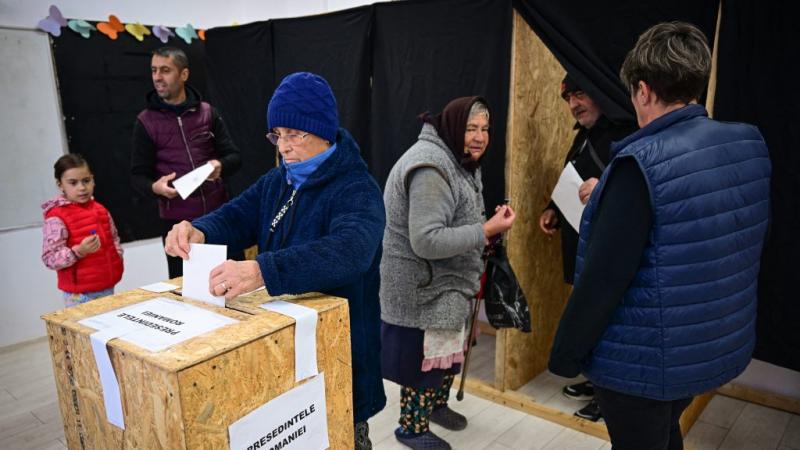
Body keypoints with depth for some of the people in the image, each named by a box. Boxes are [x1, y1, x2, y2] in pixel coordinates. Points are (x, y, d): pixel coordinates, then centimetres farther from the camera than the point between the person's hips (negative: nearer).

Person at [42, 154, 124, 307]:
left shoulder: (100, 209, 8)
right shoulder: (56, 217, -12)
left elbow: (113, 238, 22)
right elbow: (50, 259, -15)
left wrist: (117, 260, 8)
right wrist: (79, 251, -28)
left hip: (108, 287, 6)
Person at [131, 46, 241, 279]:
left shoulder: (207, 113, 5)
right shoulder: (146, 121, 1)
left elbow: (234, 157, 4)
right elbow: (138, 176, -1)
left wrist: (220, 166, -19)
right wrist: (155, 187, -23)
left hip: (218, 213, 2)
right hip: (177, 221, -1)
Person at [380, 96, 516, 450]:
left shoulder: (454, 159, 9)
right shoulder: (430, 169, -26)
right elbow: (427, 241, -33)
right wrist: (488, 229, -29)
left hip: (443, 282, 10)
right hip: (421, 287, -10)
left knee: (448, 350, 23)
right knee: (425, 357, 4)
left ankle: (436, 405, 46)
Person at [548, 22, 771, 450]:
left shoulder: (643, 162, -24)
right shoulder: (750, 145, -1)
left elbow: (603, 275, -25)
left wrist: (565, 351, -12)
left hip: (643, 358, -7)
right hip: (720, 345, 7)